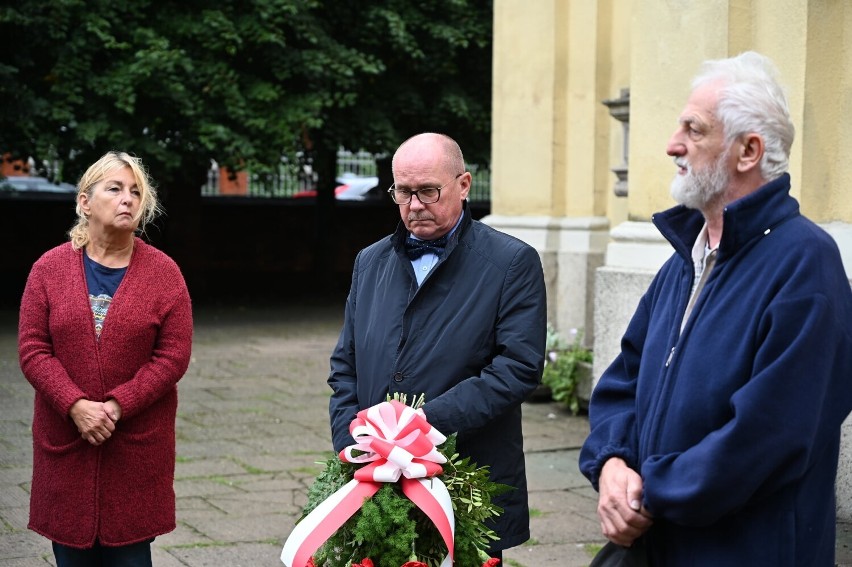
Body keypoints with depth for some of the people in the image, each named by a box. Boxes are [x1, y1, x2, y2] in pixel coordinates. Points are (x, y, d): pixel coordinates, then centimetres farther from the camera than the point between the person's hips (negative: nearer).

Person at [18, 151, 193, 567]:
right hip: (64, 442, 1)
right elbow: (32, 350, -2)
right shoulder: (50, 268, 3)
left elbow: (173, 357, -5)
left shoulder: (163, 272, 0)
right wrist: (76, 406, -15)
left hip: (138, 446, -1)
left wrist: (117, 406, -15)